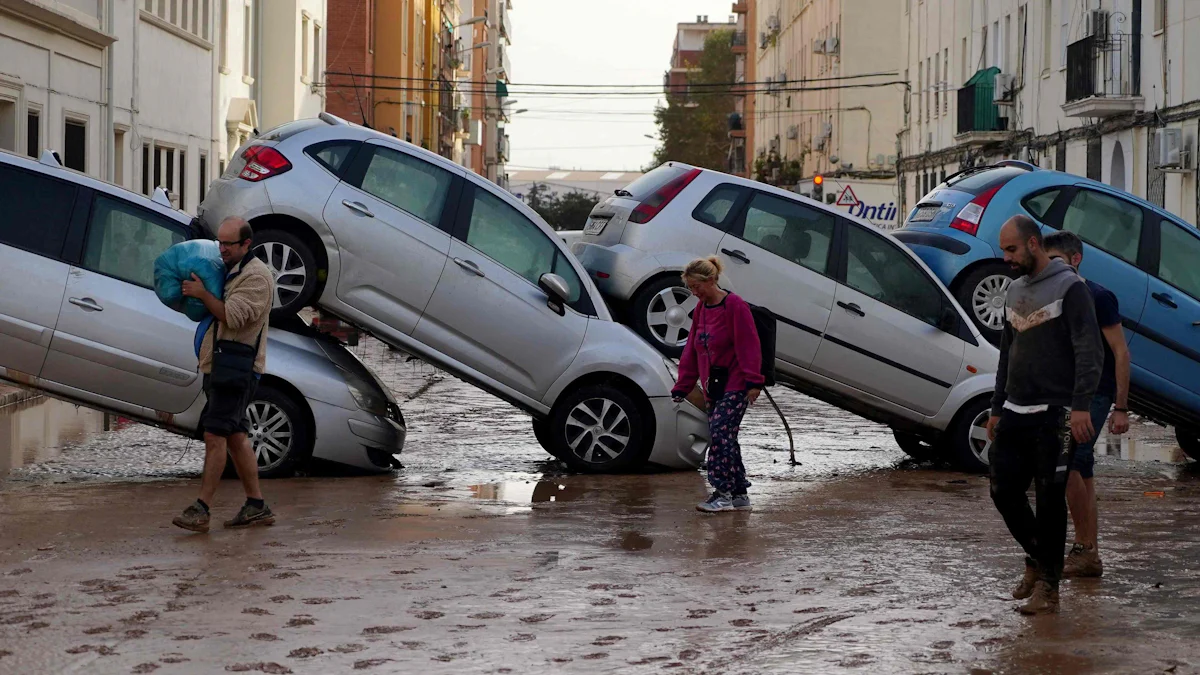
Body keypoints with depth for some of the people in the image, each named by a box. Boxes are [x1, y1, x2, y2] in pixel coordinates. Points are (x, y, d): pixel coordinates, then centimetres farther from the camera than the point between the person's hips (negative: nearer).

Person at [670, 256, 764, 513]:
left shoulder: (735, 306, -11)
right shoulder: (701, 309, 13)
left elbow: (748, 345, -15)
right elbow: (691, 350, 17)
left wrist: (753, 381, -20)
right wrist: (682, 387, 16)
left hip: (735, 386, -8)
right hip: (713, 387, 8)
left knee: (720, 433, -16)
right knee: (725, 438, 8)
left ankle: (722, 493, -14)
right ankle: (740, 495, 14)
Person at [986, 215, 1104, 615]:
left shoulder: (1069, 287, -7)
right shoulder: (1014, 292, 17)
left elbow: (1089, 352, -13)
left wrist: (1081, 406, -22)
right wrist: (997, 408, 21)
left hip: (1052, 415, -7)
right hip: (1015, 413, 7)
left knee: (1050, 500, -4)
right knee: (1004, 491, 5)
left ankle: (1048, 587, 2)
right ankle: (1036, 558, 27)